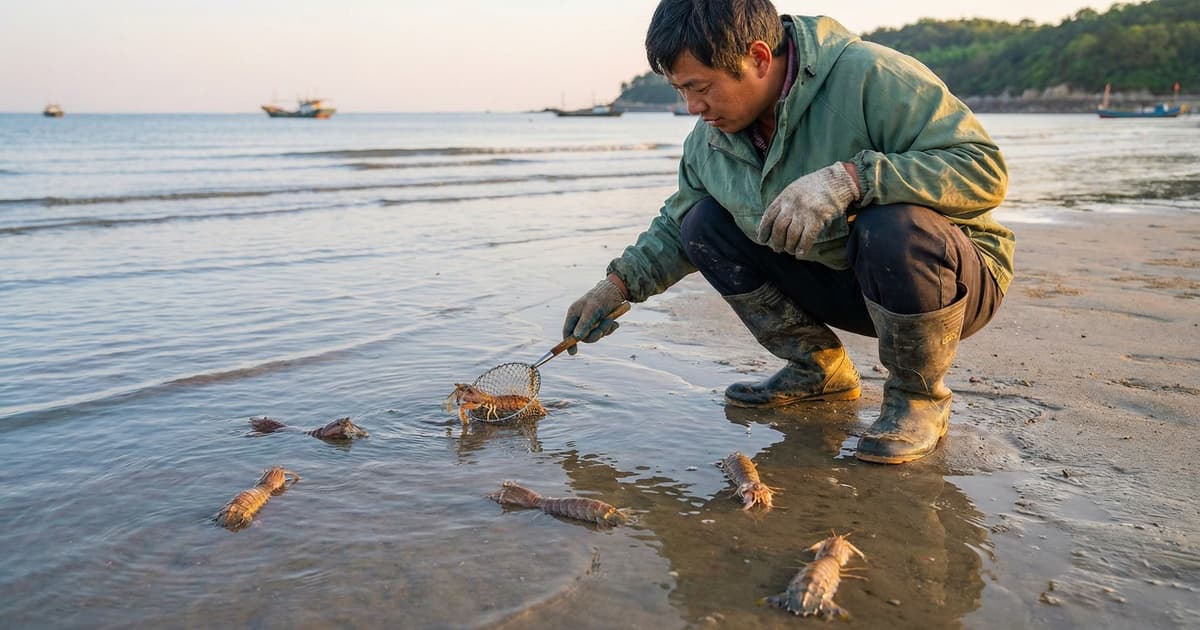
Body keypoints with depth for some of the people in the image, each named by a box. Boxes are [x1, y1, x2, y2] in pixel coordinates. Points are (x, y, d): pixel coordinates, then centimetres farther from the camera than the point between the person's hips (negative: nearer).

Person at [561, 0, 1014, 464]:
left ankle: (919, 398, -10)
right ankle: (819, 368, 7)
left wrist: (850, 179, -41)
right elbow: (676, 225, 14)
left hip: (951, 274, -5)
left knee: (895, 226, -40)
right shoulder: (710, 138, -4)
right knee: (705, 223, -5)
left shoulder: (871, 77, -25)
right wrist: (619, 285, 0)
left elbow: (985, 169, -29)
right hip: (841, 281, 6)